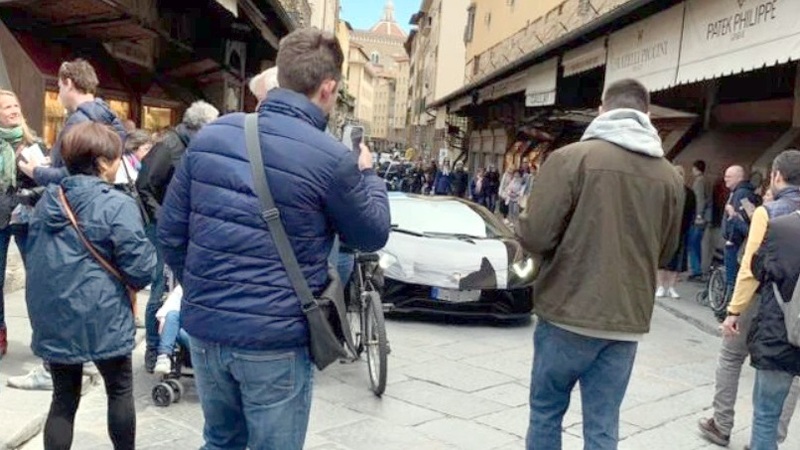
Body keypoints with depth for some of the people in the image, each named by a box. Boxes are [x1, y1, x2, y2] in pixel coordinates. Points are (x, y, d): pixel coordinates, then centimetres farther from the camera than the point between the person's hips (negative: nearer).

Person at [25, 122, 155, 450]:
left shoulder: (47, 200, 6)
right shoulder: (117, 205, -15)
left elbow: (35, 259, 16)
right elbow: (140, 271, -17)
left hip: (53, 320, 6)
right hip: (101, 321, -5)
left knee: (64, 399, 15)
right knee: (120, 391, 15)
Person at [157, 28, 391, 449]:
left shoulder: (210, 135, 0)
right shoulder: (331, 158, -14)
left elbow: (170, 230, 5)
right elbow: (373, 235, 1)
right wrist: (366, 173, 18)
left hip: (204, 326, 5)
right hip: (275, 338, -5)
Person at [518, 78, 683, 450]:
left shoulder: (570, 157, -10)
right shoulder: (670, 176, 5)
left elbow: (535, 236, -14)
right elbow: (665, 253, 16)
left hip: (568, 314, -4)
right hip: (627, 321, 4)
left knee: (546, 412, 14)